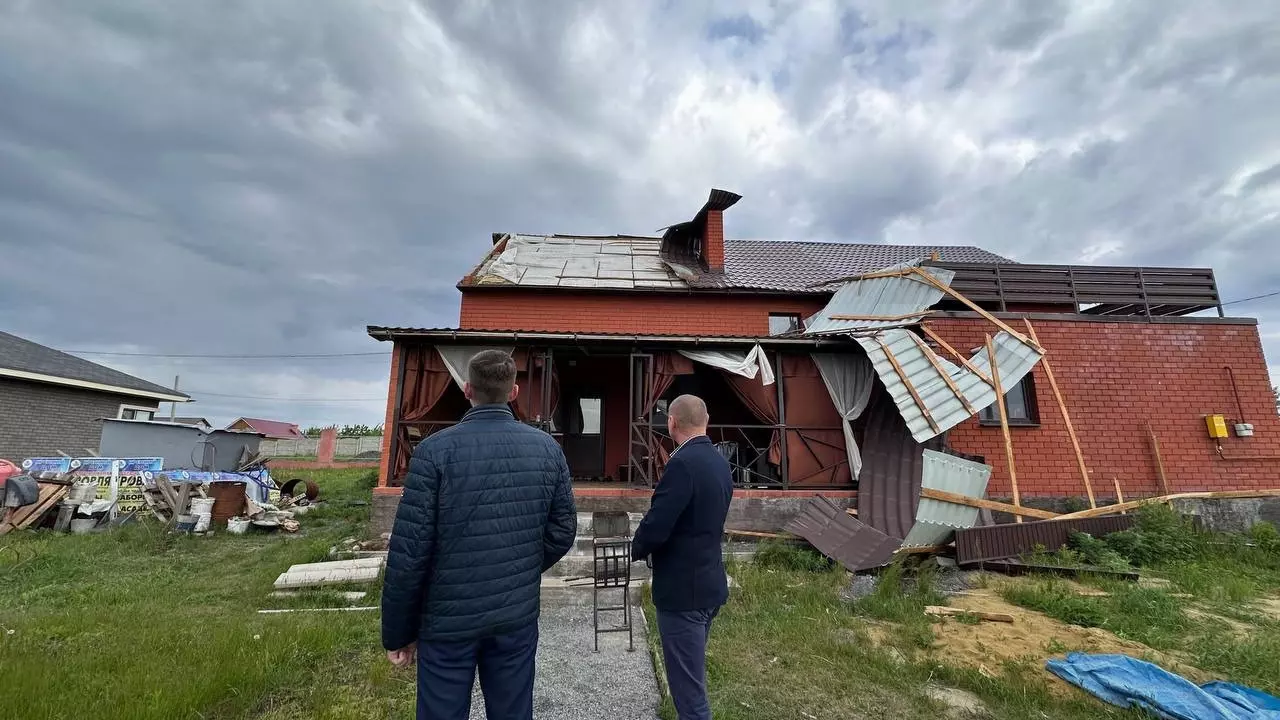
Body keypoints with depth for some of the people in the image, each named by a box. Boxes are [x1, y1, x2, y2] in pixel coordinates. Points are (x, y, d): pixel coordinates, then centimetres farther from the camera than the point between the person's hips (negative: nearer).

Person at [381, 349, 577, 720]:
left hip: (449, 619, -2)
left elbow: (408, 551, -13)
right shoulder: (548, 449, -5)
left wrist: (398, 633, 0)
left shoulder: (435, 450, -14)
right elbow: (562, 531, 0)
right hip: (518, 617, 3)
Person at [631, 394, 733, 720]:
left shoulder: (683, 463, -24)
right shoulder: (720, 462, 5)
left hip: (683, 589, -9)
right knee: (693, 675, 24)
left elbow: (655, 527, -25)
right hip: (709, 583, 9)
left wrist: (638, 549, -3)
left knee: (688, 687, 6)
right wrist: (650, 547, 13)